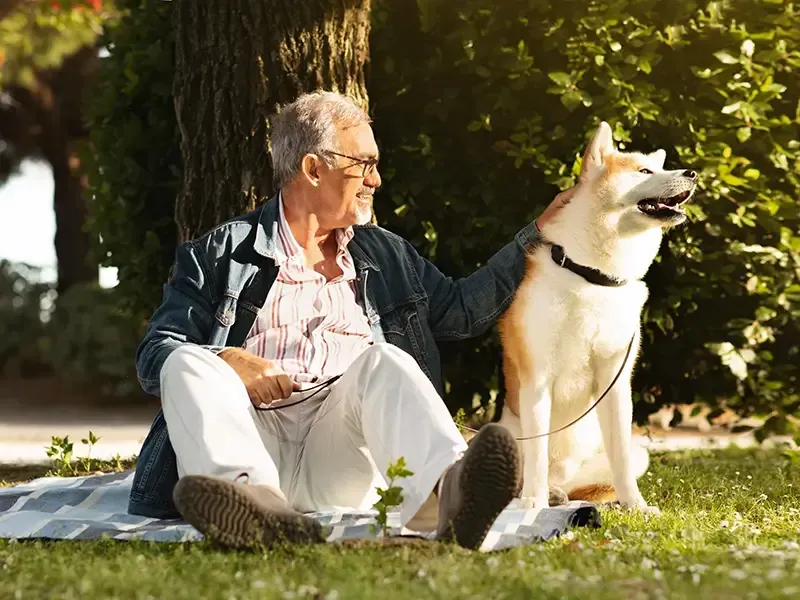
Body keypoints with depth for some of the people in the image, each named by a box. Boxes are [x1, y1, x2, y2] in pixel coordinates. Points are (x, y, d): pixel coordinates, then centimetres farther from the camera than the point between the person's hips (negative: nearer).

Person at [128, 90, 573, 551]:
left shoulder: (386, 254, 29)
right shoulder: (222, 251, 17)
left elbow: (464, 310, 33)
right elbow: (155, 354, 9)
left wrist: (538, 235, 30)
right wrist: (227, 362, -12)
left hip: (341, 445, 1)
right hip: (250, 435, -1)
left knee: (383, 360, -28)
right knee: (187, 363, -29)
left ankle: (451, 494, -62)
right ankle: (252, 500, -62)